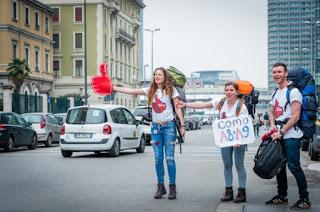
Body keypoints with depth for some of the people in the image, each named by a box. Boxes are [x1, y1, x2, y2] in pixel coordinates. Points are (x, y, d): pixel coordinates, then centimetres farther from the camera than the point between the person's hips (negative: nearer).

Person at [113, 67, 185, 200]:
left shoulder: (171, 90, -2)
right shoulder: (150, 91, 6)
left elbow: (178, 108, -2)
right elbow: (131, 91, -1)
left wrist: (182, 125, -6)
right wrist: (114, 88, -10)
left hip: (169, 126, -4)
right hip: (155, 126, 4)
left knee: (169, 158, -4)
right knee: (158, 159, 5)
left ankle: (172, 187, 3)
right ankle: (161, 186, 14)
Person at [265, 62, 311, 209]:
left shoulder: (293, 91, -10)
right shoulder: (275, 93, 17)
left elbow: (295, 116, -16)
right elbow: (272, 112, 24)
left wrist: (281, 132, -16)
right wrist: (273, 126, 3)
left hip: (291, 135, -9)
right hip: (279, 135, 9)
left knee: (294, 166, -11)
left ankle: (305, 199, -4)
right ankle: (282, 196, 24)